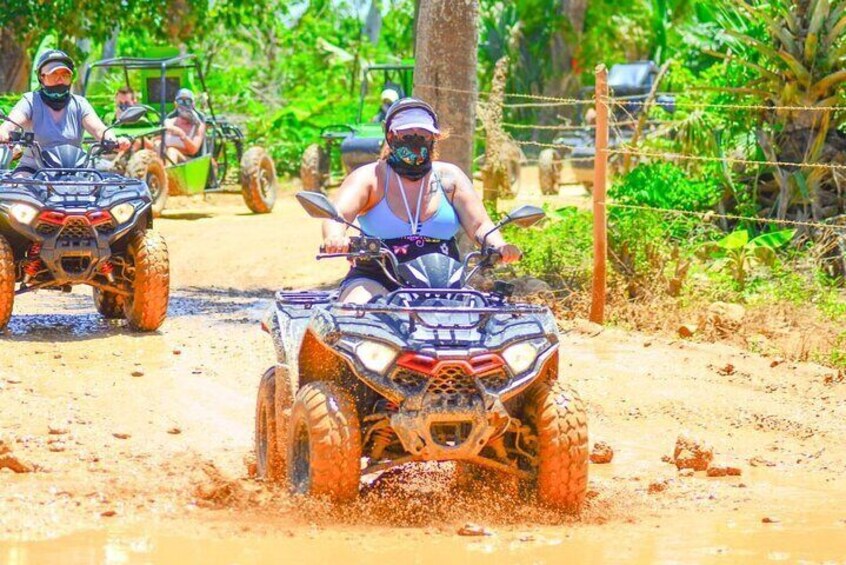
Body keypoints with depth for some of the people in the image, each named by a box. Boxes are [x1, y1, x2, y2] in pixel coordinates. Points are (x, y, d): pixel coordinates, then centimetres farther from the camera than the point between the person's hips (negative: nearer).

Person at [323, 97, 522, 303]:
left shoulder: (449, 177, 12)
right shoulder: (369, 177, 3)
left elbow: (480, 225, 4)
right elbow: (337, 215, -14)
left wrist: (499, 246, -20)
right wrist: (335, 238, -39)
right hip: (375, 281, -2)